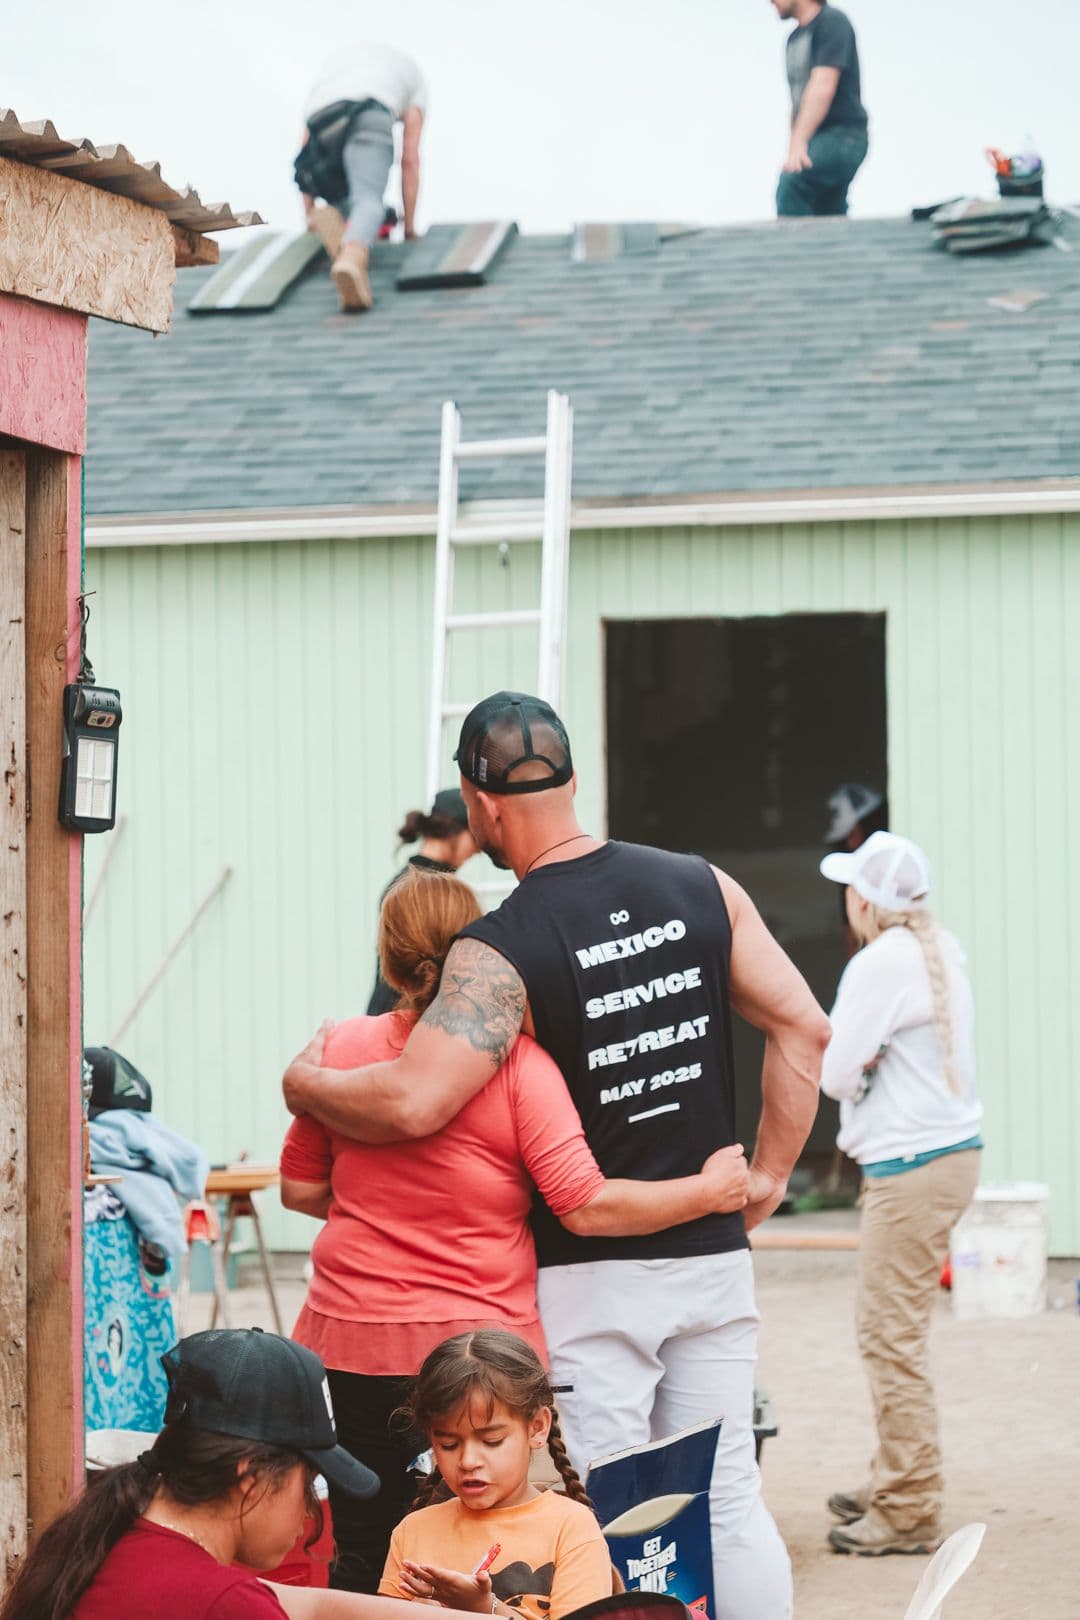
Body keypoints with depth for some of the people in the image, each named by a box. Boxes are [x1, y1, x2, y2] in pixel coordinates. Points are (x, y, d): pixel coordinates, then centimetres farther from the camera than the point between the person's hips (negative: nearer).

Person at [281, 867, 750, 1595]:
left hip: (353, 1341, 3)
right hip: (478, 1338, -3)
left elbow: (300, 1188, 9)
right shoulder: (516, 1062, -10)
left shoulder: (343, 1049, 0)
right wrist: (709, 1192, -2)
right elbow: (587, 1206, -13)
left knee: (363, 1558, 11)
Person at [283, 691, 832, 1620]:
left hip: (590, 1273, -5)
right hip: (712, 1257, 5)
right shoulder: (701, 889, 1)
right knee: (728, 1501, 12)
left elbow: (414, 1103, -24)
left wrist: (304, 1083, -6)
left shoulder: (501, 949, -15)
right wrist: (769, 1177, 7)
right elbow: (804, 1029, 0)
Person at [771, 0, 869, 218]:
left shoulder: (832, 22, -8)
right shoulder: (796, 37, 19)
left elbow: (823, 86, -19)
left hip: (841, 136, -9)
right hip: (816, 141, 9)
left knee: (792, 183, -31)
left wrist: (798, 142, -28)